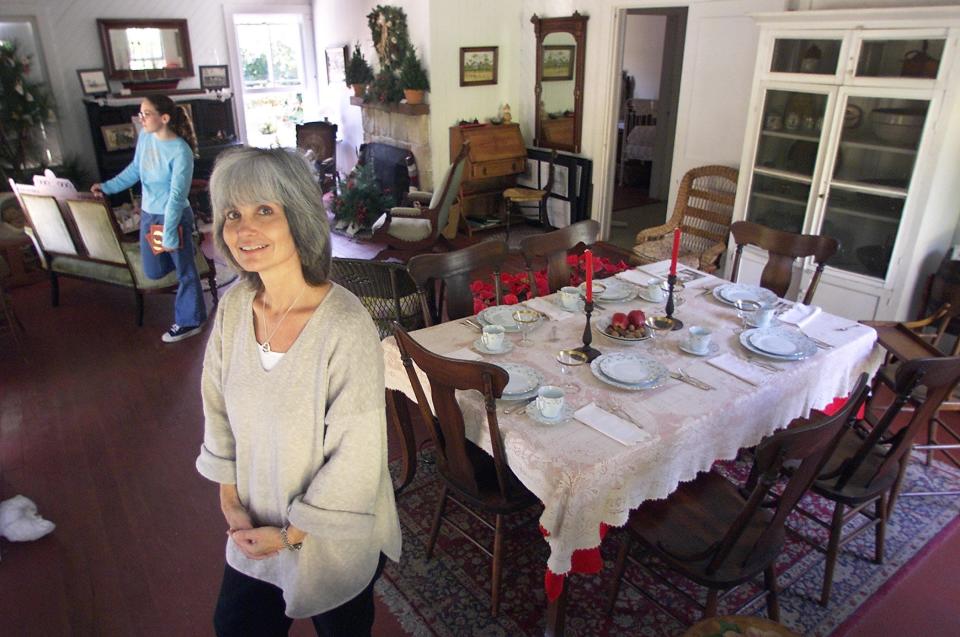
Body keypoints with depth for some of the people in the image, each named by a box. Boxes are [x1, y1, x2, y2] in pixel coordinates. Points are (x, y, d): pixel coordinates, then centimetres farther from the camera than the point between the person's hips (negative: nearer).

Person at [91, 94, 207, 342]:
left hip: (174, 216, -7)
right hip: (148, 214, 8)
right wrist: (108, 187, 1)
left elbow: (176, 196, -24)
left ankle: (190, 321, 21)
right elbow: (134, 169, 13)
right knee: (154, 272, 17)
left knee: (184, 270, 6)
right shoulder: (145, 136, -3)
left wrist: (169, 236, -23)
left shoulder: (181, 151, -23)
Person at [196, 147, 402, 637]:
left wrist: (292, 534, -14)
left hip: (333, 537, -5)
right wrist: (230, 500, 3)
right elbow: (218, 409, 3)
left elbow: (356, 458, -24)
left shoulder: (346, 327, -30)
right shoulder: (234, 306, -10)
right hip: (255, 527, 5)